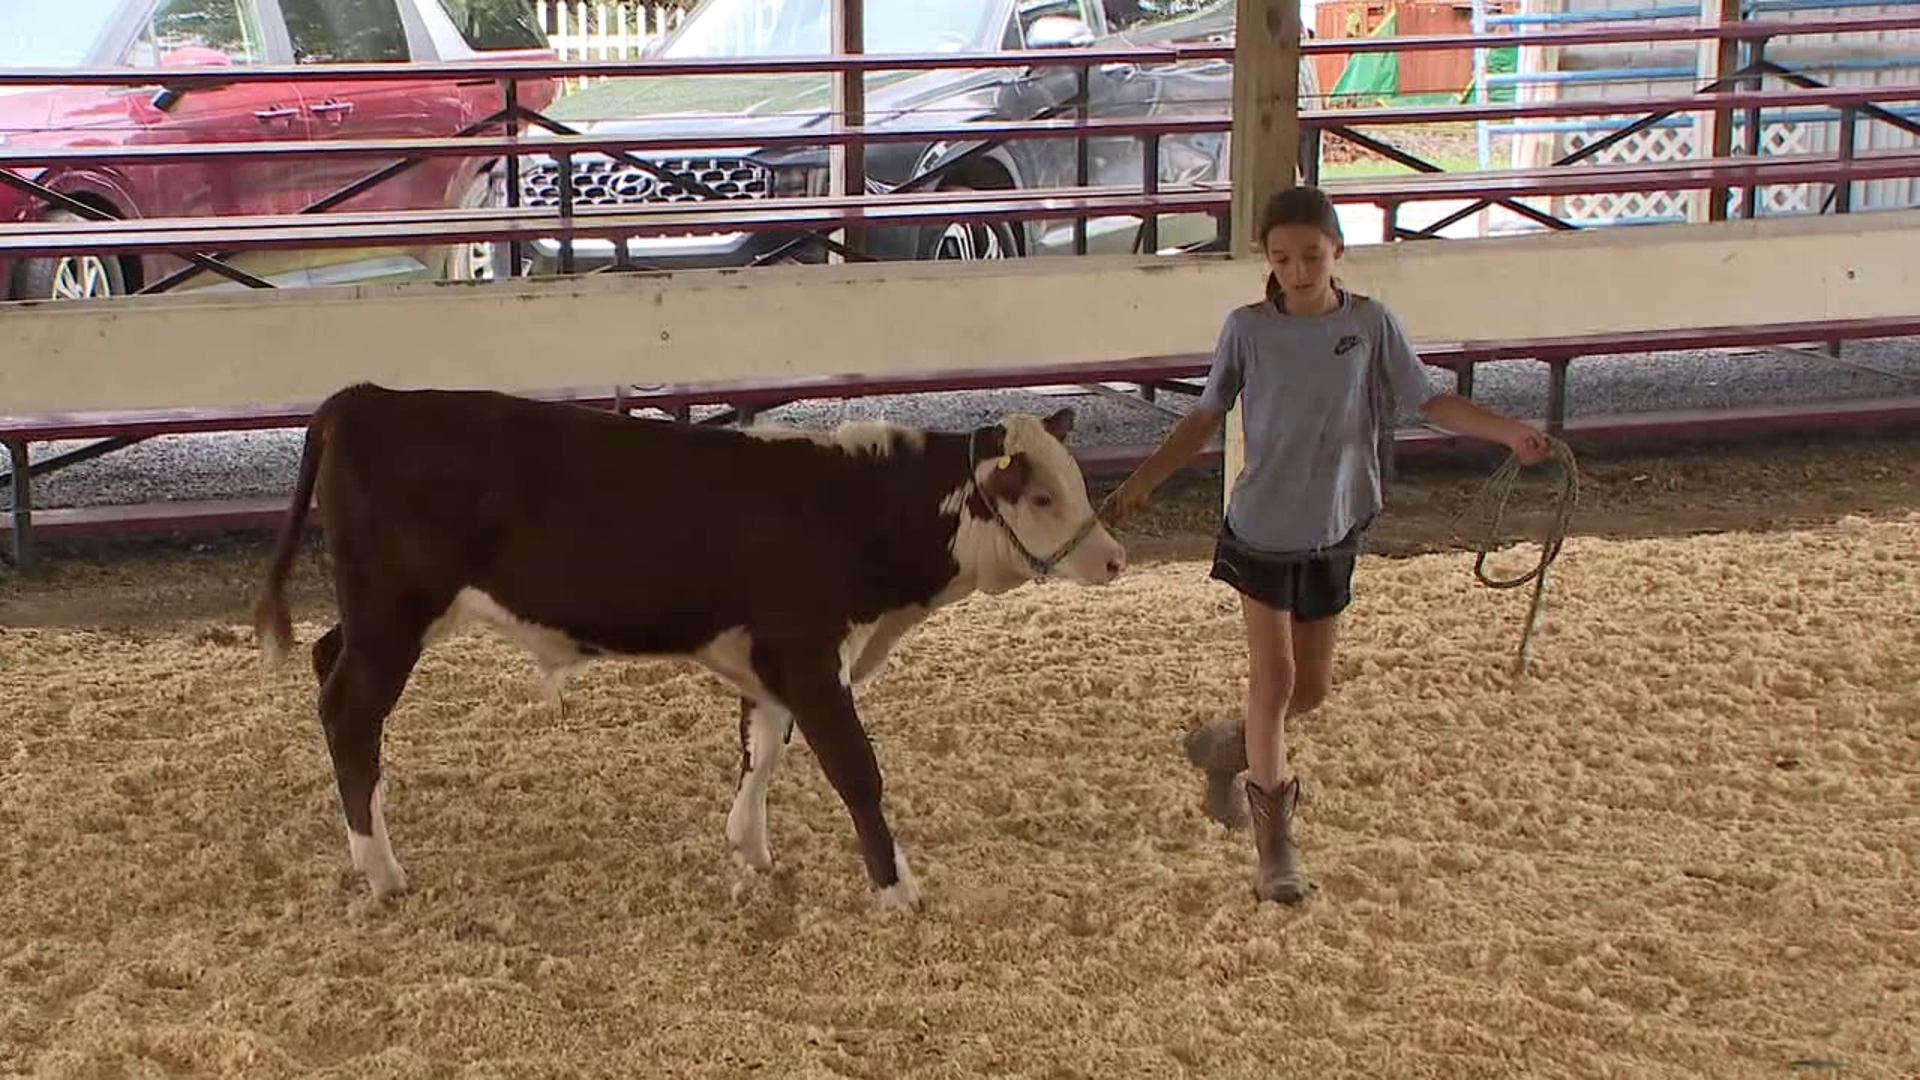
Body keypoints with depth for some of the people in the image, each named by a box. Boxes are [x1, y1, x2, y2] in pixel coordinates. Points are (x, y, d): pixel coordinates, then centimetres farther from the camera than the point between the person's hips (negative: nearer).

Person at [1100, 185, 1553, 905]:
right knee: (1275, 676, -7)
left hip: (1332, 533, 3)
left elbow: (1431, 403, -4)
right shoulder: (1247, 329, -8)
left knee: (1311, 688, 10)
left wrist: (1510, 432, -18)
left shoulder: (1370, 323, -6)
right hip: (1261, 528, -2)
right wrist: (1139, 484, -8)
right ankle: (1274, 844, 4)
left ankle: (1226, 746, 40)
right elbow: (1204, 420, 0)